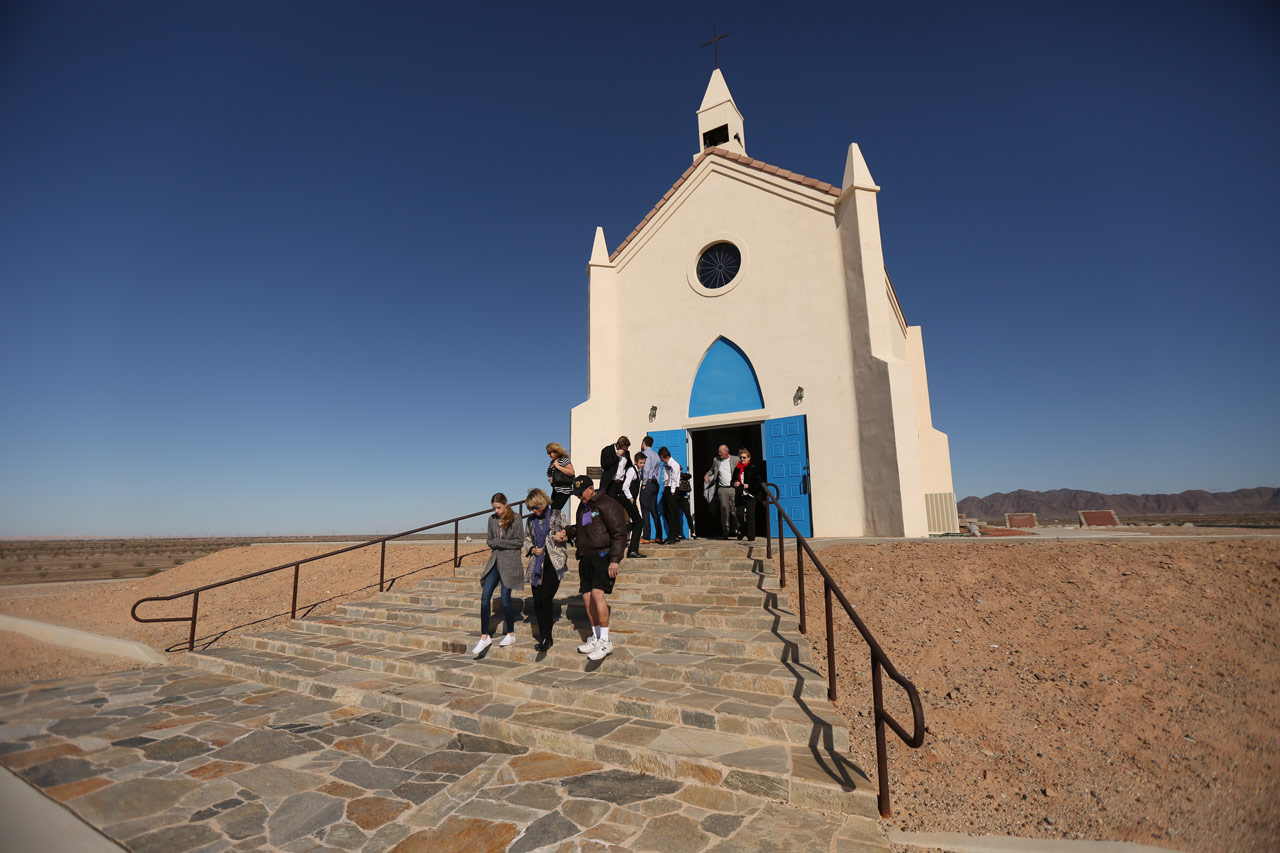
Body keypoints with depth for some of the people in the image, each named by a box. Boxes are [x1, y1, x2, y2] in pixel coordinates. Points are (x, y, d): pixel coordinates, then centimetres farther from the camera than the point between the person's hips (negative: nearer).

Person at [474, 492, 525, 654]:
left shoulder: (515, 518, -4)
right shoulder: (492, 519, 11)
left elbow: (520, 541, -7)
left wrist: (498, 543, -9)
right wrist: (492, 547, -3)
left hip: (510, 562, -5)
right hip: (495, 562, 5)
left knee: (505, 599, -2)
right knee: (484, 596, -3)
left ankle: (511, 634, 16)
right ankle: (484, 637, 6)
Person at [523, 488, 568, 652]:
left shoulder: (556, 515, -1)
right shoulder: (531, 519, 12)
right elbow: (526, 538, 21)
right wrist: (532, 549, 3)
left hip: (554, 562, -4)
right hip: (537, 563, 5)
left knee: (546, 598, -13)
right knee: (537, 601, 3)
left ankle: (546, 637, -2)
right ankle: (544, 637, 17)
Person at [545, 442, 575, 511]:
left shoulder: (564, 459, -10)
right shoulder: (552, 462, 13)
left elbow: (571, 472, -20)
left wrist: (558, 466, -17)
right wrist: (550, 479, 4)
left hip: (563, 490, -8)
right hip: (555, 490, 8)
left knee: (555, 510, -15)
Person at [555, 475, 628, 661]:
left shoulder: (607, 505, -11)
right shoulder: (583, 506, 16)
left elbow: (619, 533, -14)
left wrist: (615, 560, -19)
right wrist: (567, 532, 11)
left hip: (603, 556, -8)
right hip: (586, 557, 8)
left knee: (597, 593, -19)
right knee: (587, 596, 8)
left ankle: (605, 641, -11)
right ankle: (595, 638, 21)